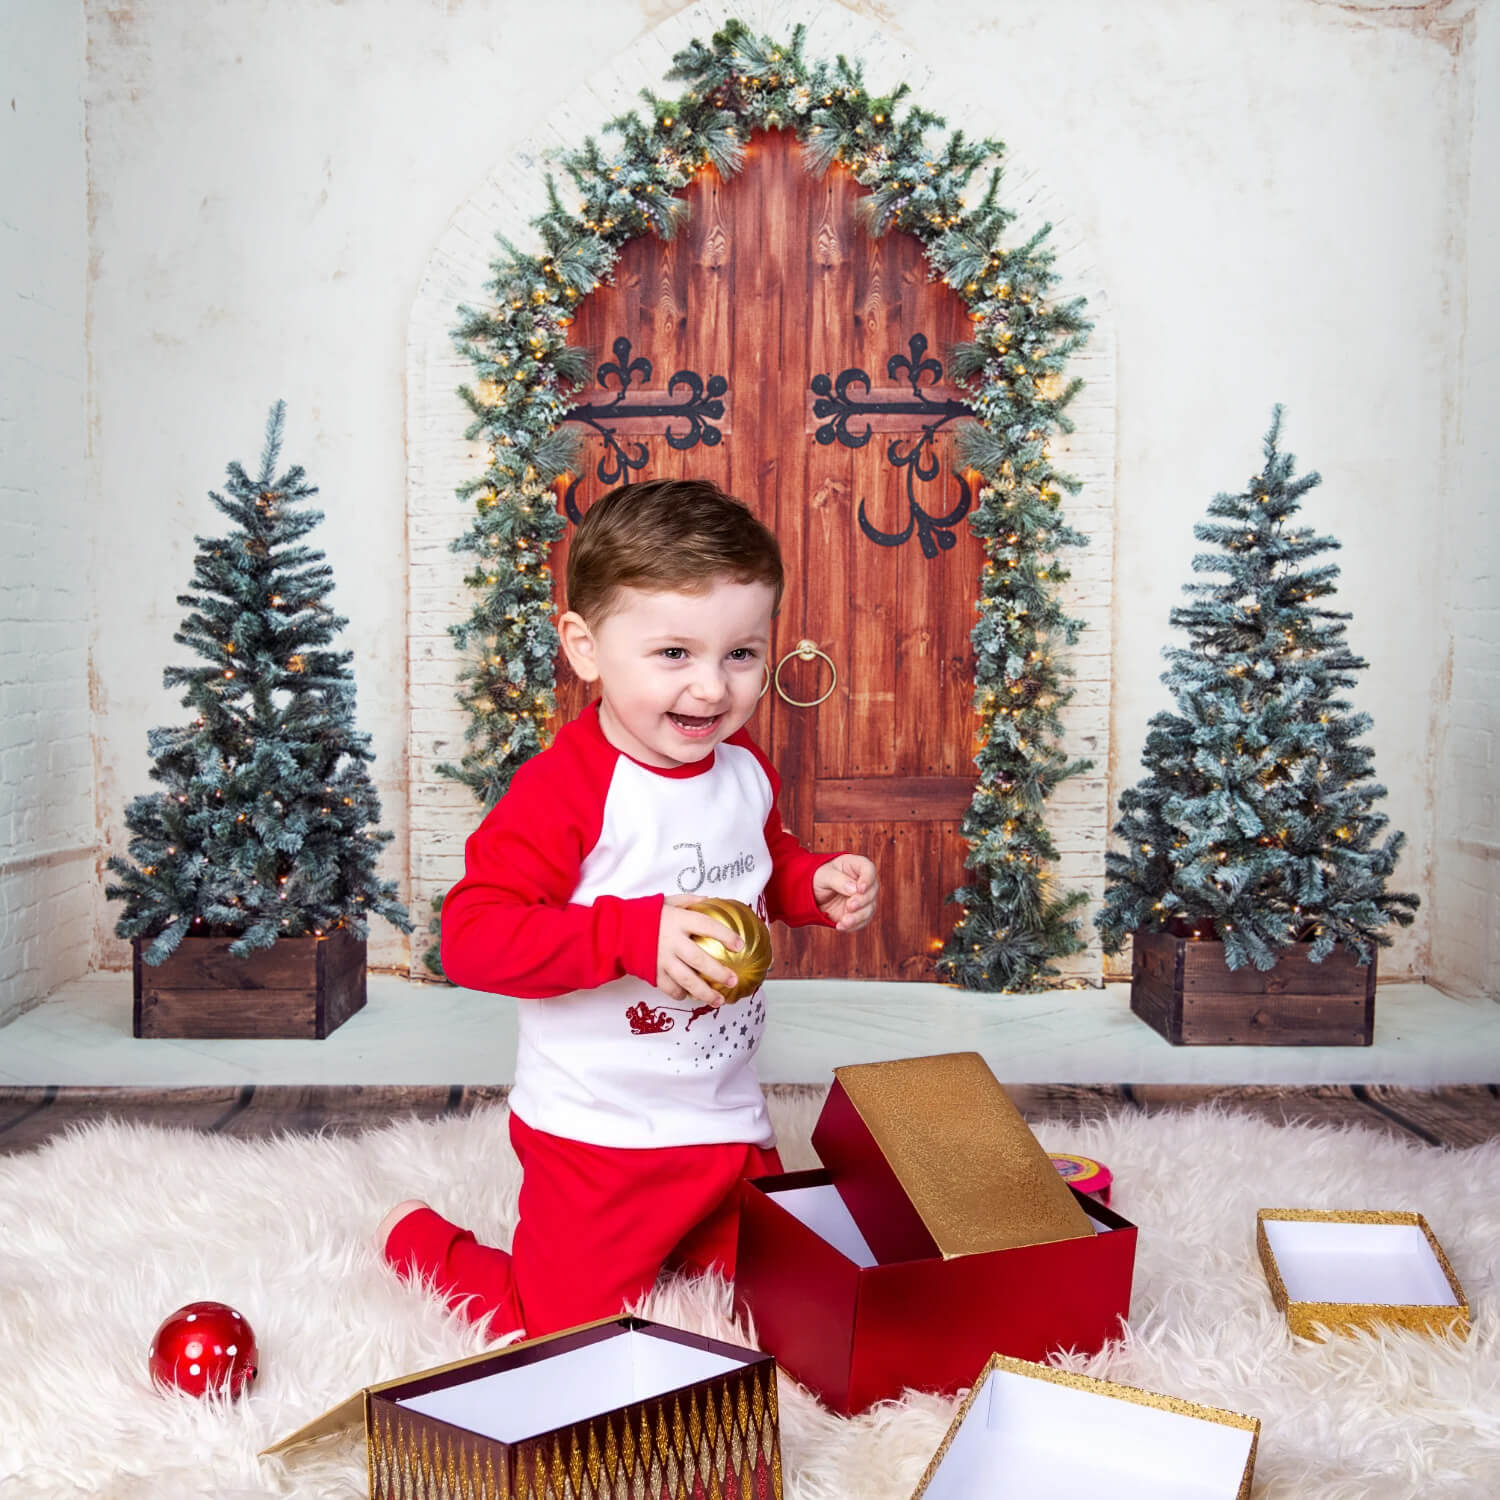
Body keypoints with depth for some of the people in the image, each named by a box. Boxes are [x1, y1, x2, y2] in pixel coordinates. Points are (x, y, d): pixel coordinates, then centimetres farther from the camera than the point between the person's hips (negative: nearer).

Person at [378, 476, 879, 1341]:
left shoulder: (746, 769, -1)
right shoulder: (563, 791, -25)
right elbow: (472, 936, -30)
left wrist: (818, 885, -2)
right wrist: (632, 934, -39)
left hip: (730, 1120, 7)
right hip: (599, 1137, -7)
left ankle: (659, 1240, 44)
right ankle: (423, 1239, 29)